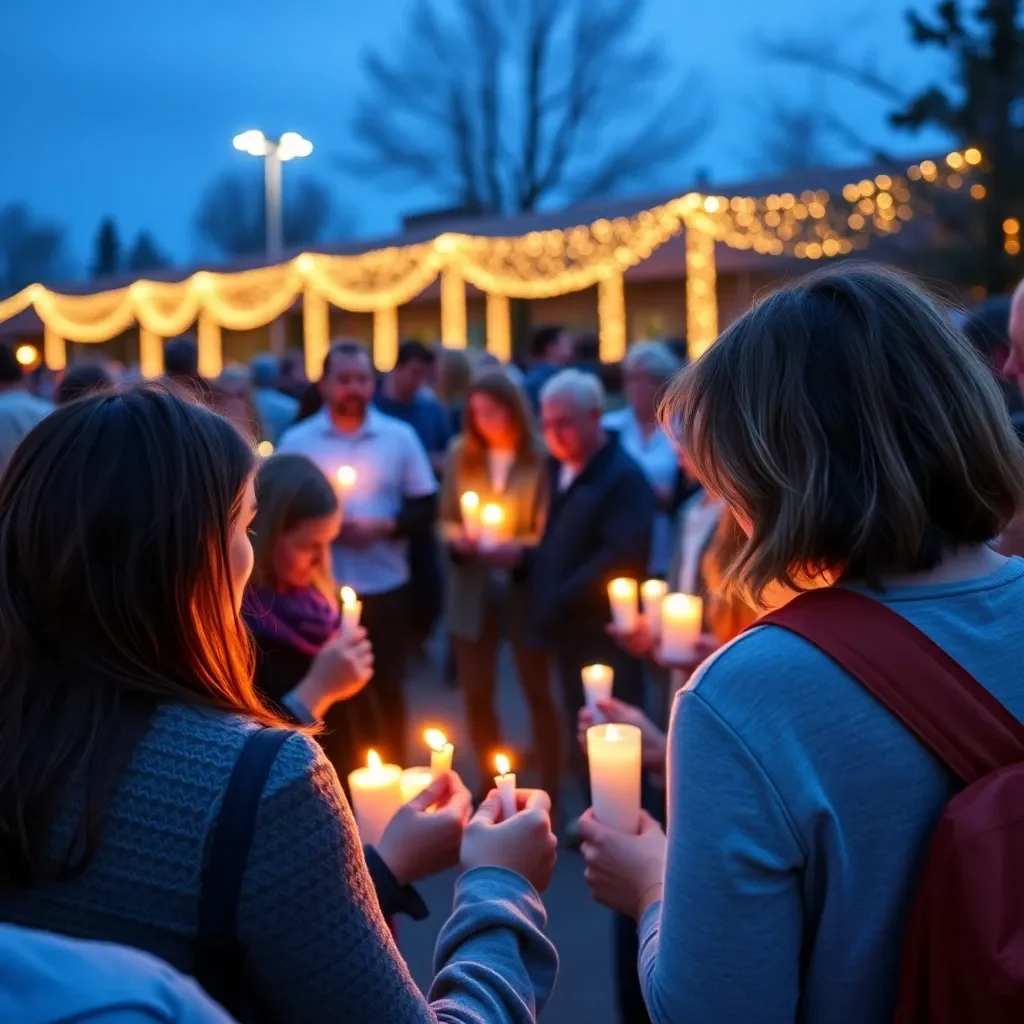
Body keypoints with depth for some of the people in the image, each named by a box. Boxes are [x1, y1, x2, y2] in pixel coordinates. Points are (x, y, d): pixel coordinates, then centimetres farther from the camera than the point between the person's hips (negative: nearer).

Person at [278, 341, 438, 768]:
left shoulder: (400, 437, 1)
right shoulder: (296, 441, 1)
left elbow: (426, 509, 1)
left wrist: (382, 526, -16)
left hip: (385, 588, 0)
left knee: (387, 692, 10)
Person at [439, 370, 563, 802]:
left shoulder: (540, 457, -11)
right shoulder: (461, 454, 2)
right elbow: (446, 518, 8)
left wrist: (521, 551, -25)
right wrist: (458, 538, -13)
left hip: (525, 588, -4)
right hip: (473, 590, 4)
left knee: (538, 692, 9)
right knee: (476, 694, 11)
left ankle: (550, 790, 20)